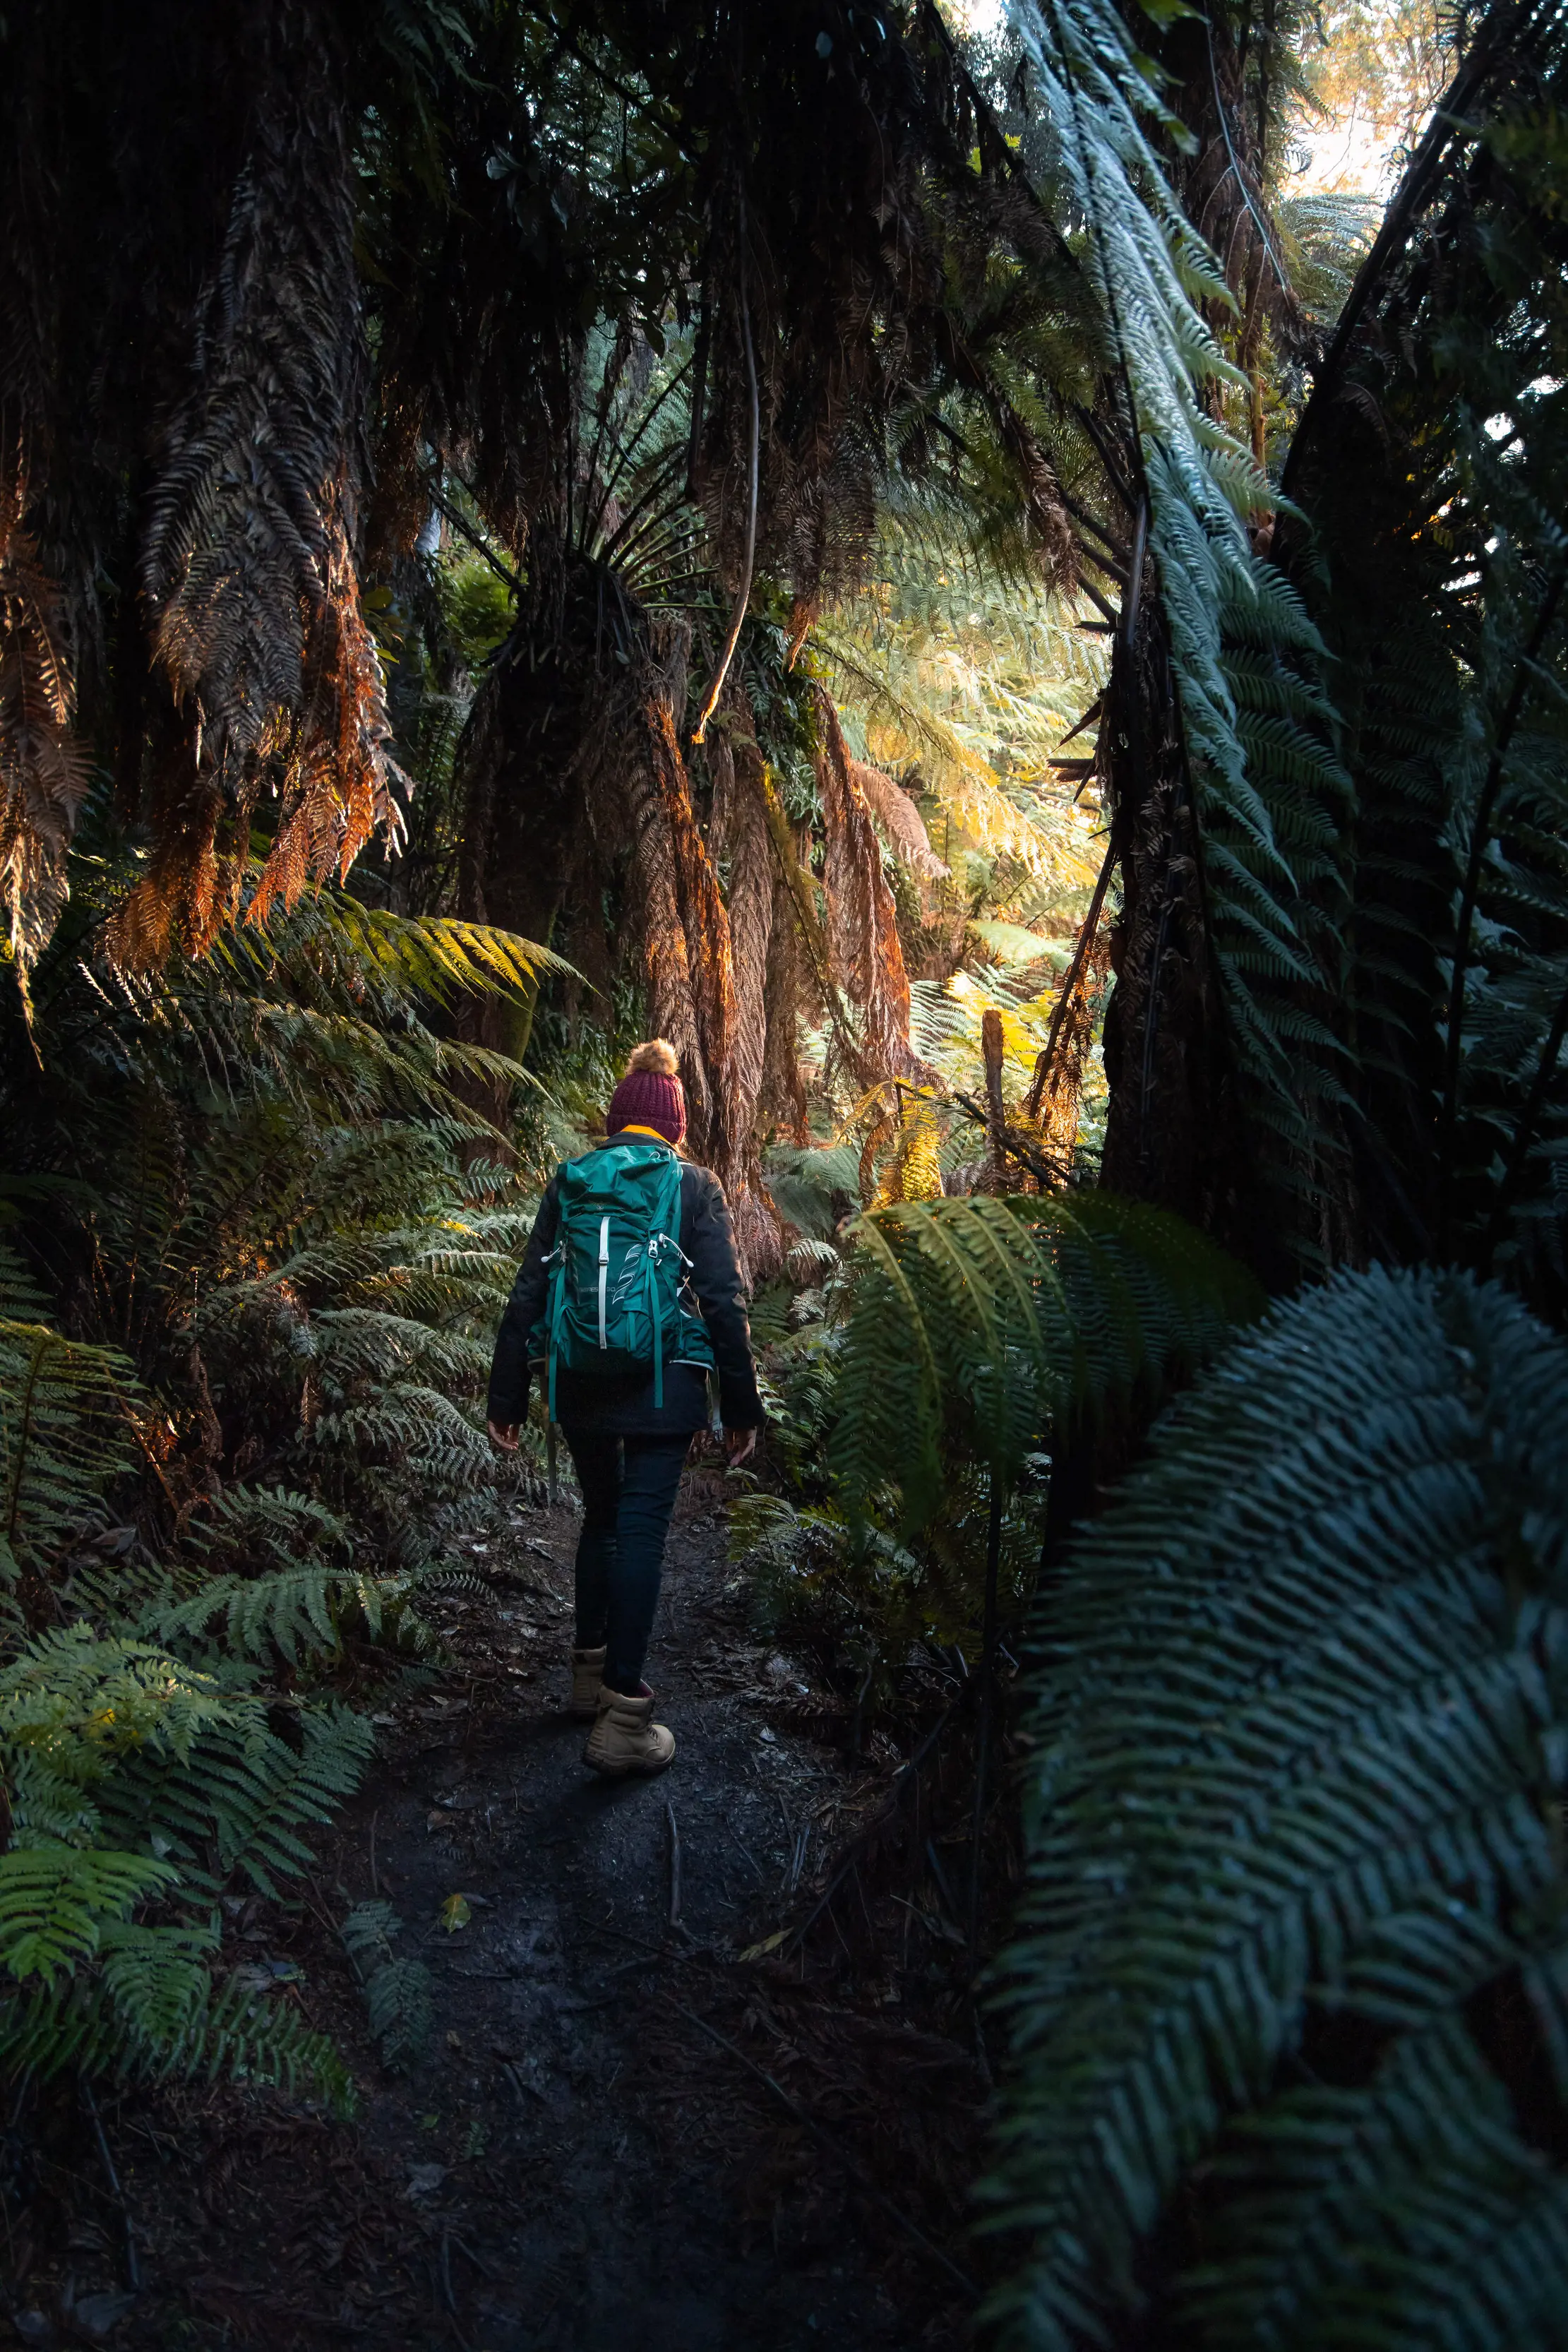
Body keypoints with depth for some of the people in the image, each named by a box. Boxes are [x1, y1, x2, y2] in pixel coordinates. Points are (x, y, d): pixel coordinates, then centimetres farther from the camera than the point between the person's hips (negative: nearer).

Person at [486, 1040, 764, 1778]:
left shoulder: (567, 1183, 4)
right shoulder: (696, 1186, -2)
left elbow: (527, 1295, 3)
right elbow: (724, 1302, -6)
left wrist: (507, 1397, 9)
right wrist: (741, 1405, 0)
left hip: (581, 1387, 3)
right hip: (662, 1388, -3)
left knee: (601, 1518, 21)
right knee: (641, 1530, 1)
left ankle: (591, 1672, 33)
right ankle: (622, 1713, 1)